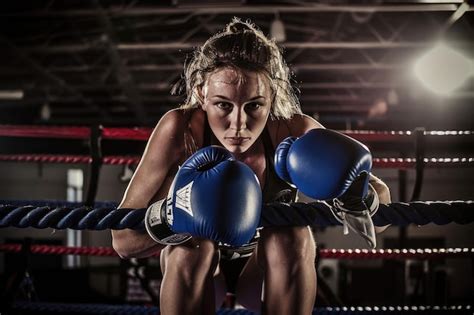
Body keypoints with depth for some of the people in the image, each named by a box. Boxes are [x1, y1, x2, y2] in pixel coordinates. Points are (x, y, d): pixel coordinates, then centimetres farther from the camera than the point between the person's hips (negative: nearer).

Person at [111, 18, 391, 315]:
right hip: (195, 266, 0)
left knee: (292, 236, -30)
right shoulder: (180, 129, -31)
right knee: (191, 245, -32)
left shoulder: (295, 132, -29)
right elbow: (123, 239, -29)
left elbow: (379, 193, -19)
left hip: (272, 267, 1)